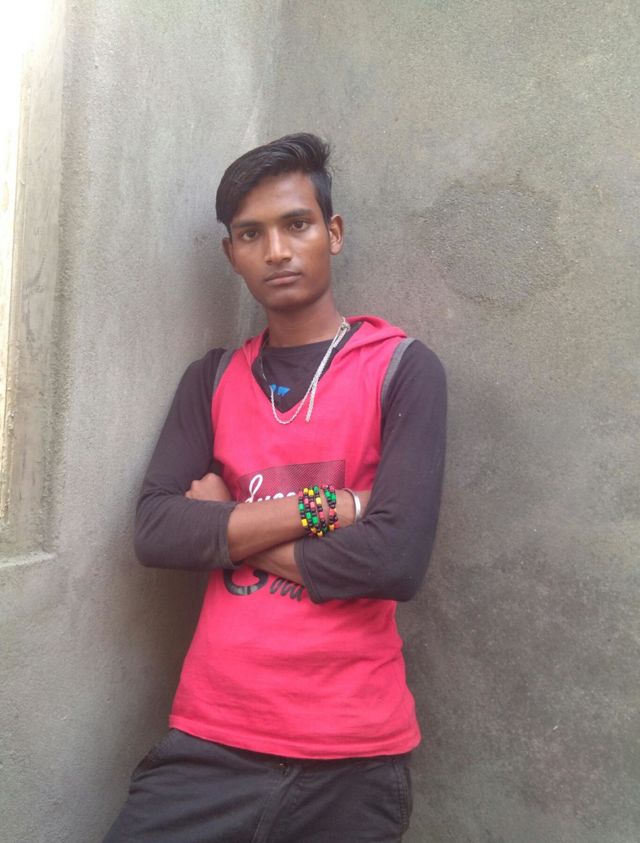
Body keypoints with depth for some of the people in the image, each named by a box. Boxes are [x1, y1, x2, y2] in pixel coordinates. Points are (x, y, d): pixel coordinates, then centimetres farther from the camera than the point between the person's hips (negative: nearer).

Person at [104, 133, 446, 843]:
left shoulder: (403, 369, -5)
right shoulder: (211, 380, 7)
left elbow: (396, 558, -17)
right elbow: (154, 532, -5)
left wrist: (225, 526, -8)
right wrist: (313, 510, -15)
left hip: (352, 752, -2)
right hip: (210, 738, 2)